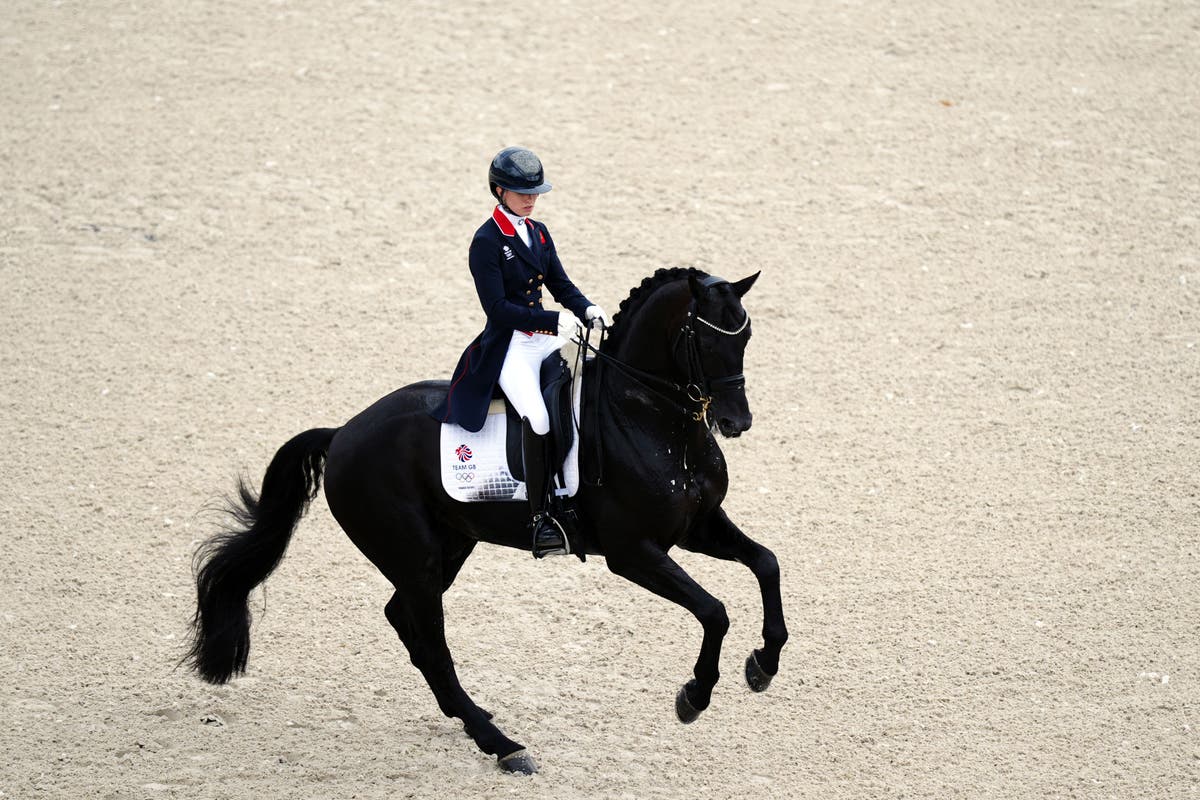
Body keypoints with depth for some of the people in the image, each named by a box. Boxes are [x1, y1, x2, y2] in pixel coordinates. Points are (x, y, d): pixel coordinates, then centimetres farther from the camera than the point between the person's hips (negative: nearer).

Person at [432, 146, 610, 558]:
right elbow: (497, 307, -16)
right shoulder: (486, 242, -10)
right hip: (508, 348, -8)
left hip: (545, 339, 8)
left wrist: (587, 310, -6)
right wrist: (553, 321, -22)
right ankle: (540, 519, -26)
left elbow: (561, 285, 15)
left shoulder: (538, 233, 13)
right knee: (537, 417, -28)